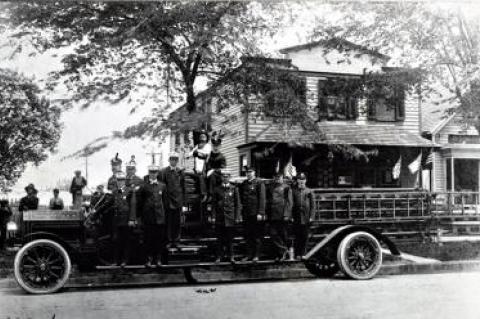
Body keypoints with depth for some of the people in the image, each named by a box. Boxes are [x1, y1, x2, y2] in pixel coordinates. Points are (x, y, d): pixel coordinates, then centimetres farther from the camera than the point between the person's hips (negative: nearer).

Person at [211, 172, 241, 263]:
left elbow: (237, 204, 5)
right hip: (219, 217, 1)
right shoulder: (216, 189, 6)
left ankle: (231, 256, 14)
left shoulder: (234, 189, 4)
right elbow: (213, 203, 8)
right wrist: (213, 215, 0)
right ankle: (219, 256, 12)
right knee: (220, 238, 3)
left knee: (230, 238, 3)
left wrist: (237, 217, 0)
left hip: (230, 217, -1)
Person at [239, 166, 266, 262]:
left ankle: (256, 255, 8)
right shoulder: (243, 184, 12)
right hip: (246, 214, 5)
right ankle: (249, 254, 16)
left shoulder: (259, 183, -5)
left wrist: (260, 213, -16)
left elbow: (262, 199, -10)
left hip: (256, 214, -5)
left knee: (257, 235, 1)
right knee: (248, 235, 8)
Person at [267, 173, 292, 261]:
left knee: (282, 234, 2)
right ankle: (284, 250, 3)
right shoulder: (270, 188, 14)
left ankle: (283, 253, 13)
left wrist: (286, 214, -12)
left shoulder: (286, 187, 2)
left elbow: (289, 202, -3)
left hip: (282, 215, -4)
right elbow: (267, 201, 17)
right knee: (273, 234, -4)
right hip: (272, 216, 4)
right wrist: (267, 213, 8)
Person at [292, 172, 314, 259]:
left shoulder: (309, 191, 6)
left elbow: (312, 205, 5)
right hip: (296, 218, 0)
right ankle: (297, 254, 3)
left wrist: (311, 216, -2)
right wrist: (291, 216, -3)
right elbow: (291, 204, 5)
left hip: (306, 218, 0)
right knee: (297, 236, -1)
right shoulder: (294, 191, 5)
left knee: (305, 236, 3)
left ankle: (303, 253, 11)